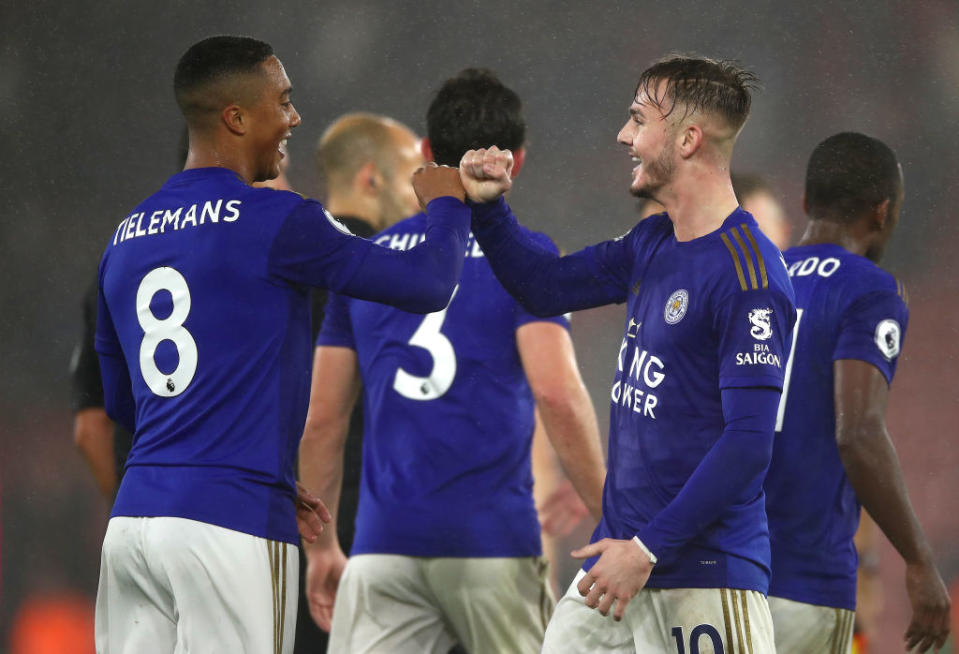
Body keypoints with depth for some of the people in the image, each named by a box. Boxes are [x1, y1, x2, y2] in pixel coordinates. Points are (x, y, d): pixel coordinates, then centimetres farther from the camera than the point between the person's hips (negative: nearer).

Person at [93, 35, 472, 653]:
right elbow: (427, 284, -2)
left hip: (132, 520, 7)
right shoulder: (275, 220, -7)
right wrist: (447, 203, 21)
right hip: (230, 530, -7)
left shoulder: (126, 238, 15)